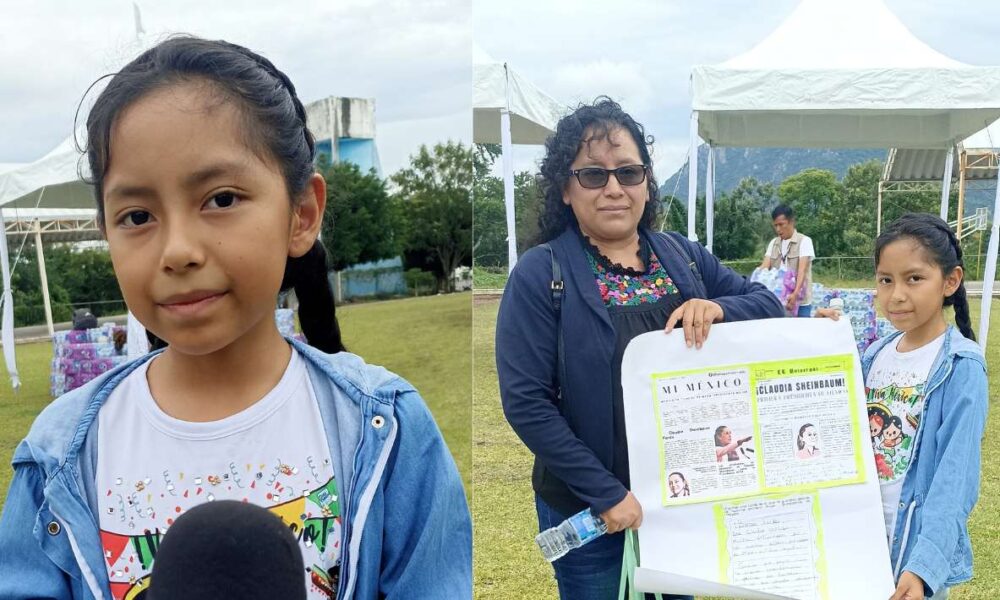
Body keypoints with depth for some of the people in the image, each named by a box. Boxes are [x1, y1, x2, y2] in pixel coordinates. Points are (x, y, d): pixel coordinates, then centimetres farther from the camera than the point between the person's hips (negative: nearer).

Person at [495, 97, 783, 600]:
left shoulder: (683, 255, 2)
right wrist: (606, 493, -20)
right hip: (589, 509, -4)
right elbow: (526, 403, -17)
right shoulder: (540, 274, -13)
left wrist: (718, 307, -17)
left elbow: (769, 303, 5)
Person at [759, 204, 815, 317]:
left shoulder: (804, 241, -5)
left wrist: (795, 294, -31)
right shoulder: (773, 243, 10)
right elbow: (764, 267, 0)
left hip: (800, 302, -4)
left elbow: (802, 270, -16)